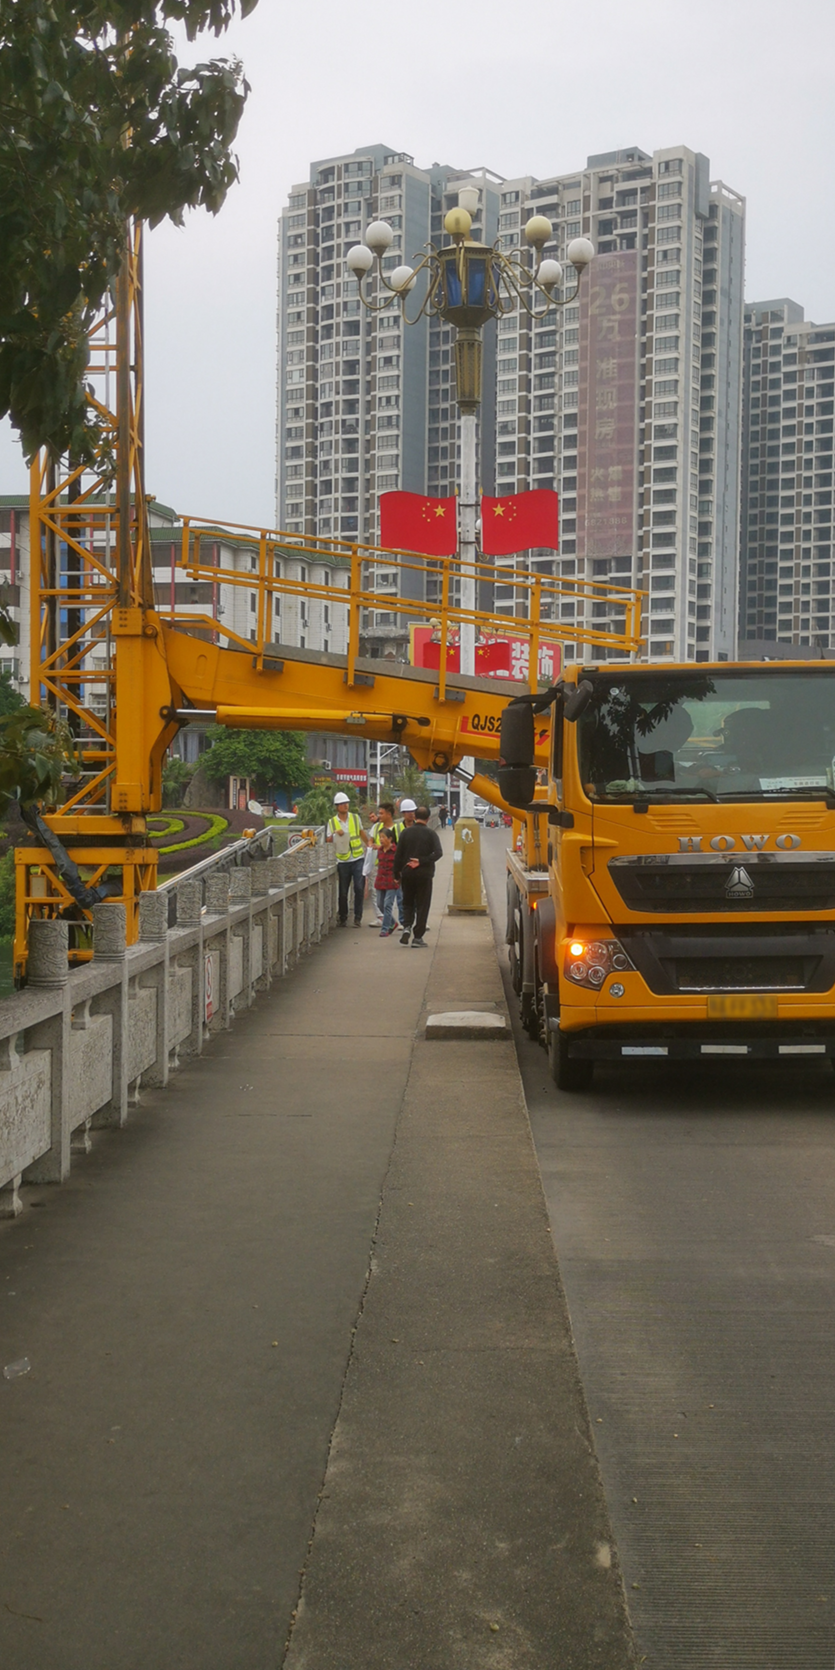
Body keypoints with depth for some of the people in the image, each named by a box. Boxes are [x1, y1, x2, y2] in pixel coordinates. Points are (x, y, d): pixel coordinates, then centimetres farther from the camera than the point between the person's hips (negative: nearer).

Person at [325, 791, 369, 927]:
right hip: (343, 861, 0)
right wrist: (335, 834, -16)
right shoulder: (332, 822, 3)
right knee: (343, 892, 4)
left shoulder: (355, 818, 6)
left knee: (359, 888, -7)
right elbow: (327, 841, 1)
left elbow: (362, 834, 20)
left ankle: (358, 918, 1)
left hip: (358, 859, 0)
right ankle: (343, 918, 16)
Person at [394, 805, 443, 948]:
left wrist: (397, 874, 7)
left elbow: (398, 855, 0)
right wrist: (421, 862, -15)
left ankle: (406, 927, -6)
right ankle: (418, 937, 3)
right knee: (422, 905, 6)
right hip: (424, 875, -2)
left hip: (407, 873, 2)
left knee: (407, 903, 17)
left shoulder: (406, 833, 0)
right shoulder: (430, 834, -4)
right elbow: (438, 853, -17)